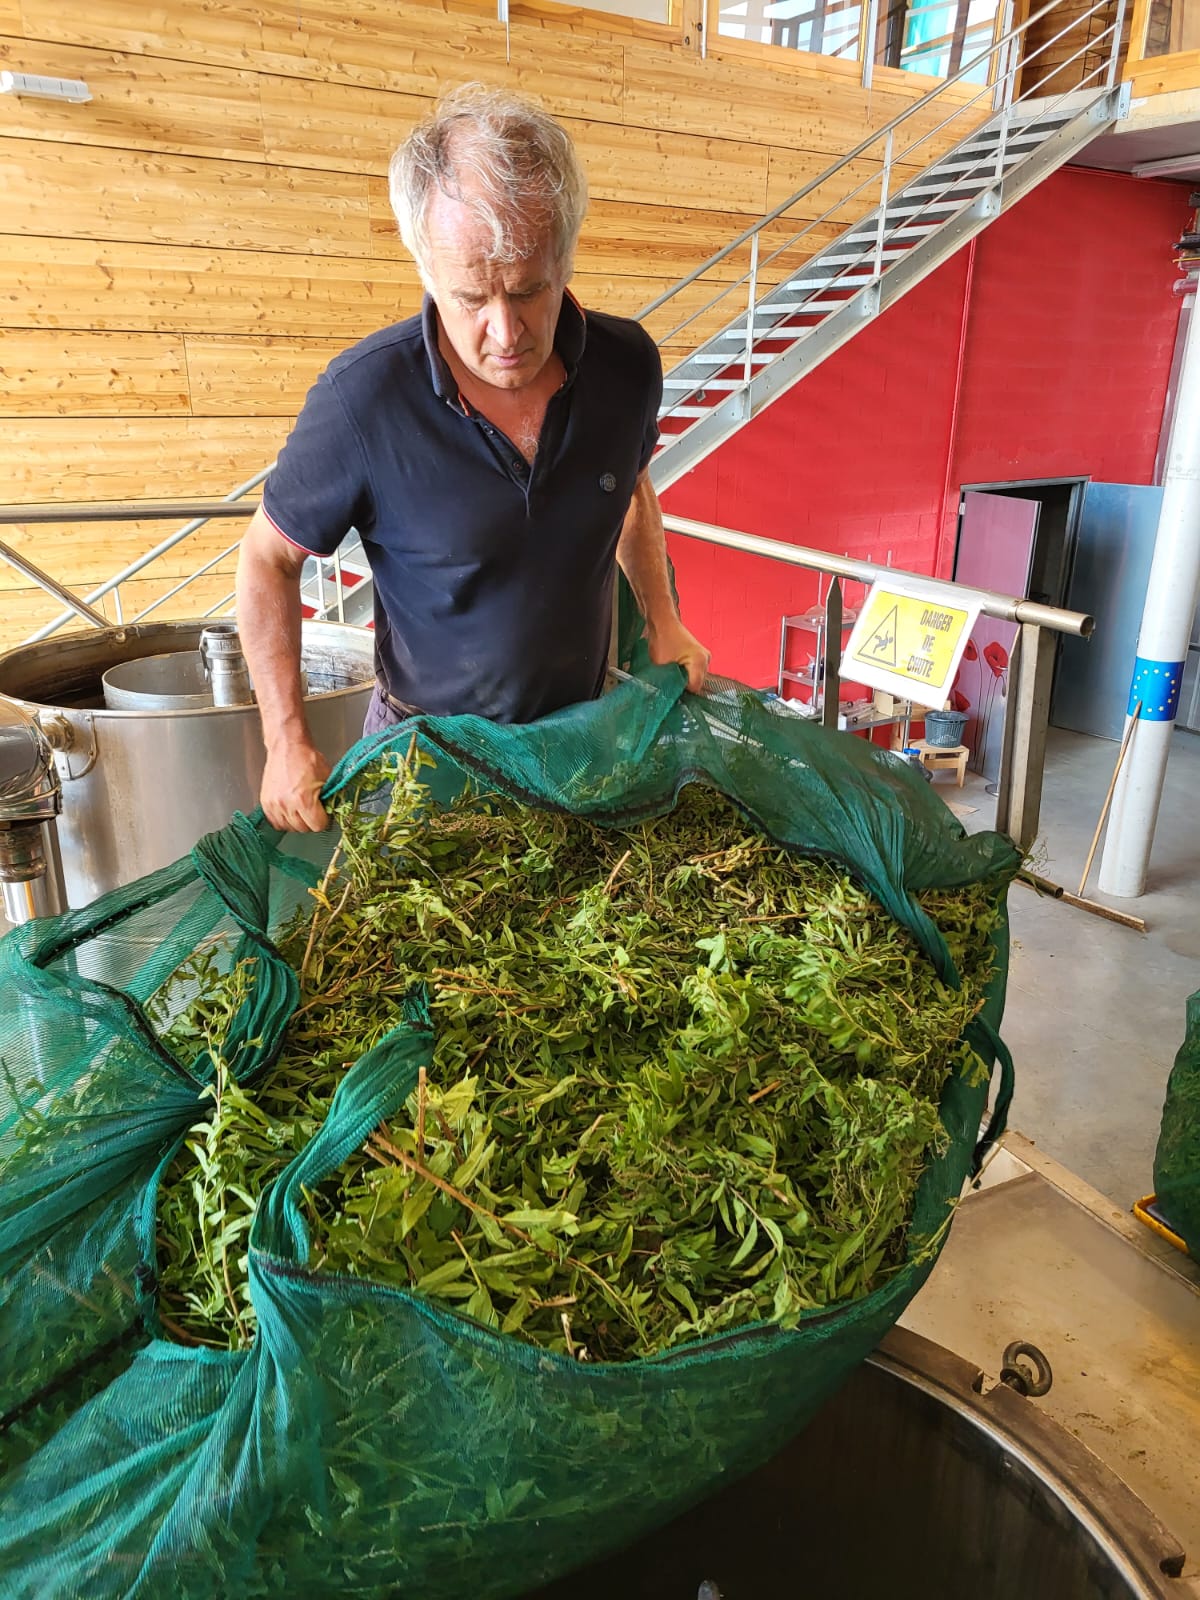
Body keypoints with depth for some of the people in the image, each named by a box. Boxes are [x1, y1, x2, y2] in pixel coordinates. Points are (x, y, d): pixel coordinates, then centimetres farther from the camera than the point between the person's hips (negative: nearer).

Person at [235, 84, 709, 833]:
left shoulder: (628, 364, -13)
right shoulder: (364, 398, -25)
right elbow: (270, 558, -12)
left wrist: (664, 625, 4)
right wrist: (288, 742, -14)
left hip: (584, 730, 3)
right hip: (427, 745, -3)